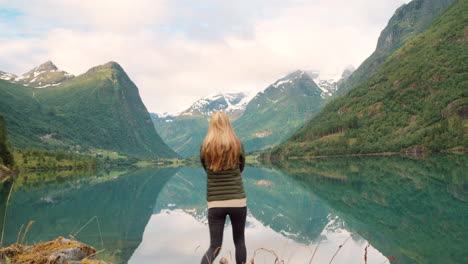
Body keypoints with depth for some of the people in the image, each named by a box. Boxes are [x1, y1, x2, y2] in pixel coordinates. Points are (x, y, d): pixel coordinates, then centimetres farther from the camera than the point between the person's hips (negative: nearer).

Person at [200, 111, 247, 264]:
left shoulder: (205, 147, -2)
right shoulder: (237, 145, -3)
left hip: (215, 202, 0)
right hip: (238, 201, 0)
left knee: (215, 246, 7)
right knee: (239, 241, 17)